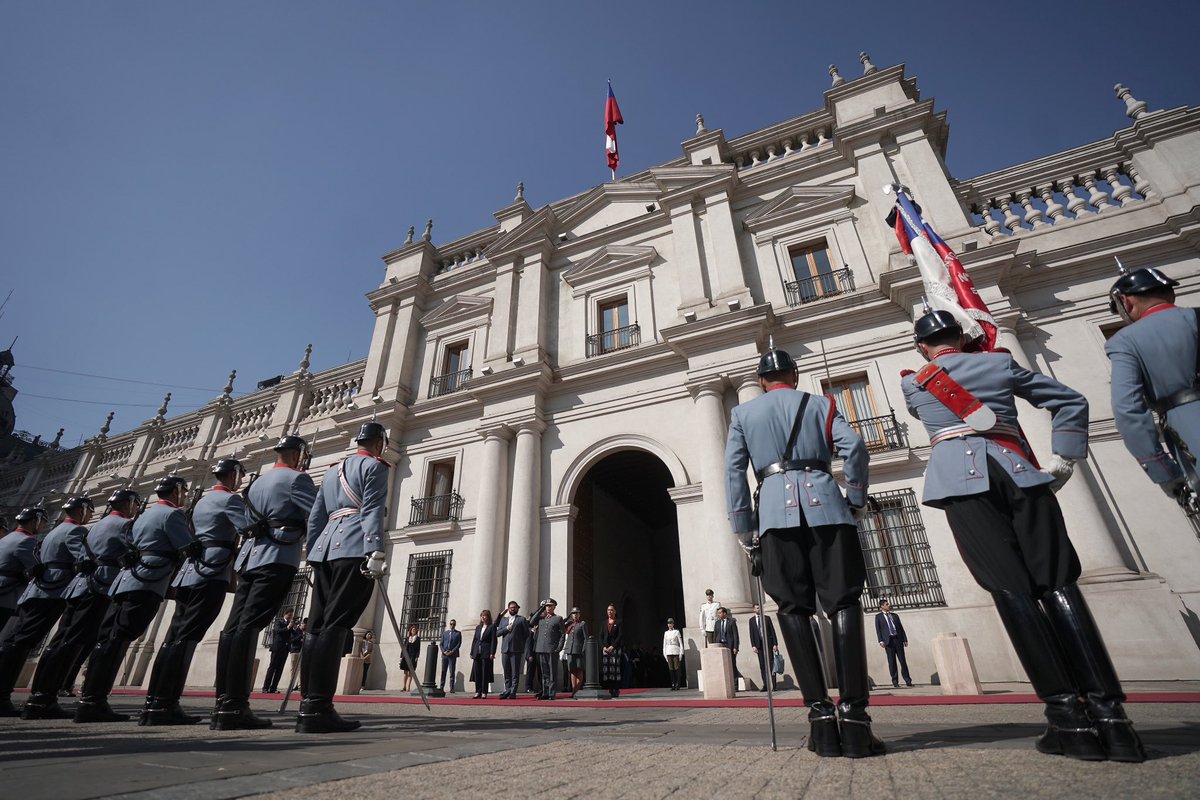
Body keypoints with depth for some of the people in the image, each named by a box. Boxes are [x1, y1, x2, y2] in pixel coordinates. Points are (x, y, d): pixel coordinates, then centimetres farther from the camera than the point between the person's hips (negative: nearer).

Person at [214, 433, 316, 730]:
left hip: (249, 557, 8)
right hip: (277, 559, -8)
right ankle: (234, 707, -15)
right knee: (249, 626, -14)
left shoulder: (257, 482, 24)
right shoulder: (296, 478, -3)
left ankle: (222, 704, 4)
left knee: (234, 626, 3)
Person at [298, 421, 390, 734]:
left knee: (317, 626, 5)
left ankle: (308, 706, 6)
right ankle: (318, 709, -12)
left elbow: (315, 516, 22)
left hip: (325, 548, 8)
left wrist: (313, 556, 23)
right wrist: (375, 552, -18)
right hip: (354, 549, -8)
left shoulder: (332, 470, 26)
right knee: (336, 625, -11)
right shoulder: (374, 466, 3)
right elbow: (371, 510, -12)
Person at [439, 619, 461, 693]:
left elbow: (459, 644, -1)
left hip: (453, 655, -3)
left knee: (452, 672, -4)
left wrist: (452, 651, -11)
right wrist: (444, 651, -6)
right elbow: (441, 644, 11)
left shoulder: (458, 633, 7)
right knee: (443, 671, 3)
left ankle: (452, 688, -3)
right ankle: (441, 687, 8)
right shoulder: (444, 633, 16)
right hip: (444, 655, 3)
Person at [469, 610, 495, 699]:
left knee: (485, 673, -2)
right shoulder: (478, 627, 17)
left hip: (486, 654, -5)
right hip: (477, 653, 5)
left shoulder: (492, 627, 0)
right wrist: (472, 652, 10)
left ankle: (484, 692, 4)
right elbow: (474, 640, 17)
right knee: (477, 673, 5)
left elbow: (493, 641, -6)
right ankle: (478, 691, 13)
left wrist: (492, 653, -13)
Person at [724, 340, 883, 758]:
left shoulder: (742, 413, 17)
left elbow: (734, 473, 10)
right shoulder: (819, 403, 17)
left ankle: (821, 715, -4)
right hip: (824, 503, 0)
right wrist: (855, 500, 12)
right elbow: (854, 447, 1)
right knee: (843, 604, 0)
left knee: (794, 609, 2)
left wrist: (745, 533, 11)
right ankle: (854, 716, -7)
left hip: (775, 509, 0)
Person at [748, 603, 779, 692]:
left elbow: (772, 631, 3)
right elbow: (751, 634, 5)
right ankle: (765, 685, 4)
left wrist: (775, 644, -4)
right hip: (759, 644, 1)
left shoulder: (767, 618, 5)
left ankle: (773, 684, 1)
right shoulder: (752, 620, 7)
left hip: (768, 642, -1)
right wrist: (753, 645, -4)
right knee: (762, 665, 1)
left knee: (770, 664, -3)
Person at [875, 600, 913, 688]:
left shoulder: (894, 615, 17)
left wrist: (905, 639, 6)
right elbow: (878, 629, 0)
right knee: (892, 661, 0)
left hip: (898, 639, 3)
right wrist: (881, 641, -12)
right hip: (888, 640, -3)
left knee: (903, 660, 1)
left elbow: (901, 627, 16)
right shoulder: (878, 616, 6)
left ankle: (908, 681, 8)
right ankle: (895, 682, 6)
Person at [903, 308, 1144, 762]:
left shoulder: (912, 383, 15)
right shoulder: (1001, 363, 19)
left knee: (1011, 590, -6)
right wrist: (1061, 464, 17)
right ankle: (1109, 713, -5)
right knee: (1058, 585, 0)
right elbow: (1071, 402, 19)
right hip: (1019, 473, 3)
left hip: (962, 481, -2)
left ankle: (1068, 717, -9)